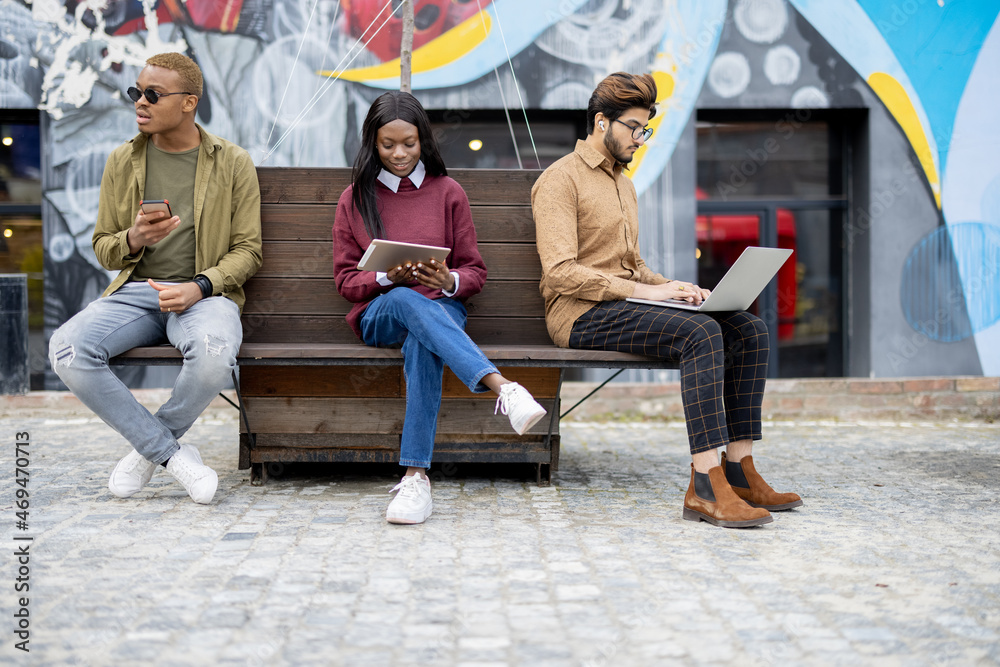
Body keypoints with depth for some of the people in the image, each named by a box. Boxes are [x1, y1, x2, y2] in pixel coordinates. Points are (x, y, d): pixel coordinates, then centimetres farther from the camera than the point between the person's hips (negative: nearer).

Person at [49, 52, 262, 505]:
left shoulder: (232, 163, 4)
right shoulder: (122, 161, 11)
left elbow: (247, 250, 3)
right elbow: (102, 249, 15)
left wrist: (199, 286, -15)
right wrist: (133, 240, -10)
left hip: (206, 293, -3)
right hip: (135, 291, 3)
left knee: (214, 351, -39)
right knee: (65, 349, -27)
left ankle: (149, 447, -9)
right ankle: (173, 455, -16)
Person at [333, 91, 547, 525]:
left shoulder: (448, 193, 11)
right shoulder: (355, 198, 13)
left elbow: (474, 272, 10)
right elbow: (345, 280, 9)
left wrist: (449, 282, -14)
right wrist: (388, 277, -12)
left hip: (441, 309, 0)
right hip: (378, 314, 0)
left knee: (421, 343, -38)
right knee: (406, 300, -38)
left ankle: (416, 476, -46)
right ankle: (503, 388, -55)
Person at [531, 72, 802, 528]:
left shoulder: (623, 184, 25)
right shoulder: (561, 179, -5)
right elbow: (561, 272, -17)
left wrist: (675, 288, 6)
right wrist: (645, 291, -21)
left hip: (623, 304, 9)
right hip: (582, 315, -9)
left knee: (749, 331, -10)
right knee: (701, 333, -31)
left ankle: (738, 472, -12)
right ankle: (706, 488, -35)